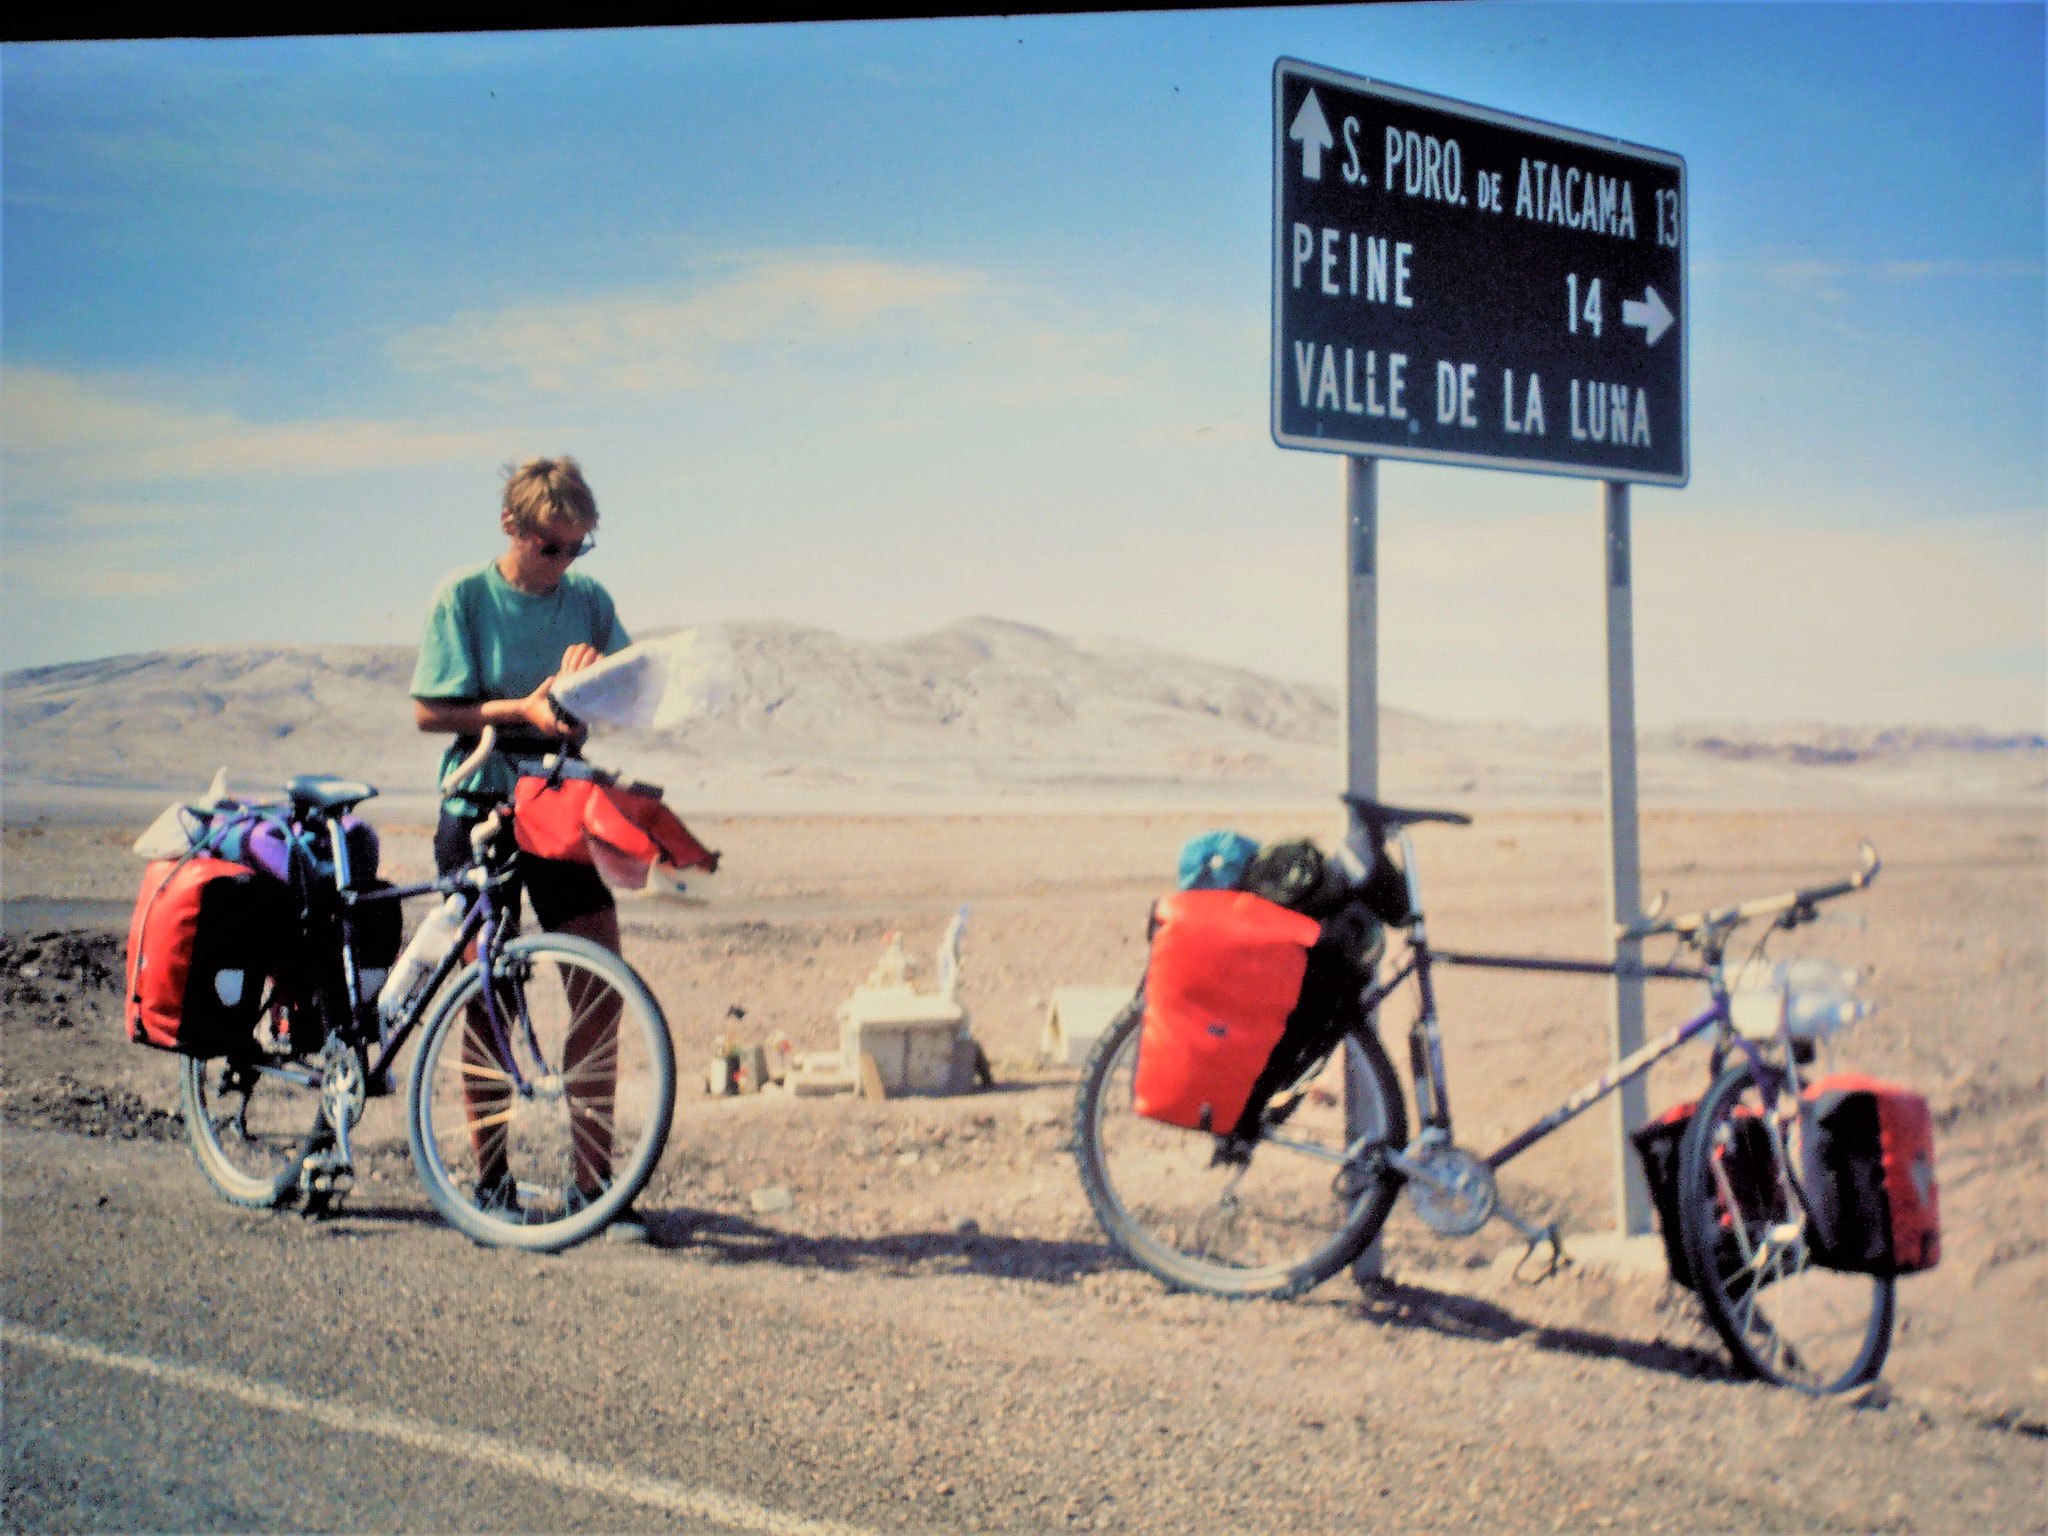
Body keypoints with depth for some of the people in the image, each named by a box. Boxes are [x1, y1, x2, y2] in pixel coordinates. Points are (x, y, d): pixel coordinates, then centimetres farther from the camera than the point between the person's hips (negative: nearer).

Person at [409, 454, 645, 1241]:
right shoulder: (464, 597, -4)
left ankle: (594, 1182, 6)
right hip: (481, 805, -3)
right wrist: (523, 709, -19)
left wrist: (604, 670, -14)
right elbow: (430, 711, -7)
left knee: (600, 990, -3)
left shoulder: (588, 600, 7)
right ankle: (491, 1182, 12)